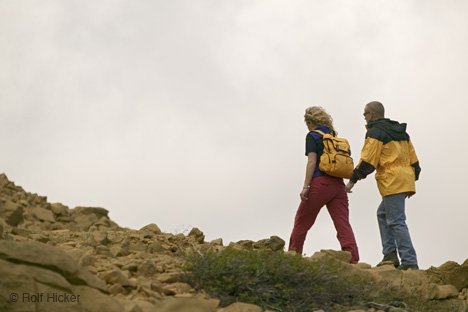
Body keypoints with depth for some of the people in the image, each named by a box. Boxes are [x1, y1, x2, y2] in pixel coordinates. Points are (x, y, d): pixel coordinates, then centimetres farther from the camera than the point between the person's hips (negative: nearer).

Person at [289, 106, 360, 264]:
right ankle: (353, 260, -18)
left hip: (320, 183, -5)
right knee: (343, 224, -4)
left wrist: (306, 186, -13)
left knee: (301, 222, 9)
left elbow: (312, 162, -10)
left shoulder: (313, 136, 1)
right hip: (338, 184, 5)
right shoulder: (335, 137, 19)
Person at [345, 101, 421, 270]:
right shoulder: (401, 132, 21)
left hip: (393, 182, -9)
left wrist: (353, 180, -7)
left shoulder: (375, 132, -6)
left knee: (396, 221, -9)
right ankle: (390, 254, 13)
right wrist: (413, 178, 27)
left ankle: (409, 261, -12)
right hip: (405, 180, 9)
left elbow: (367, 161, -12)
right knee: (383, 214, 19)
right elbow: (413, 158, 21)